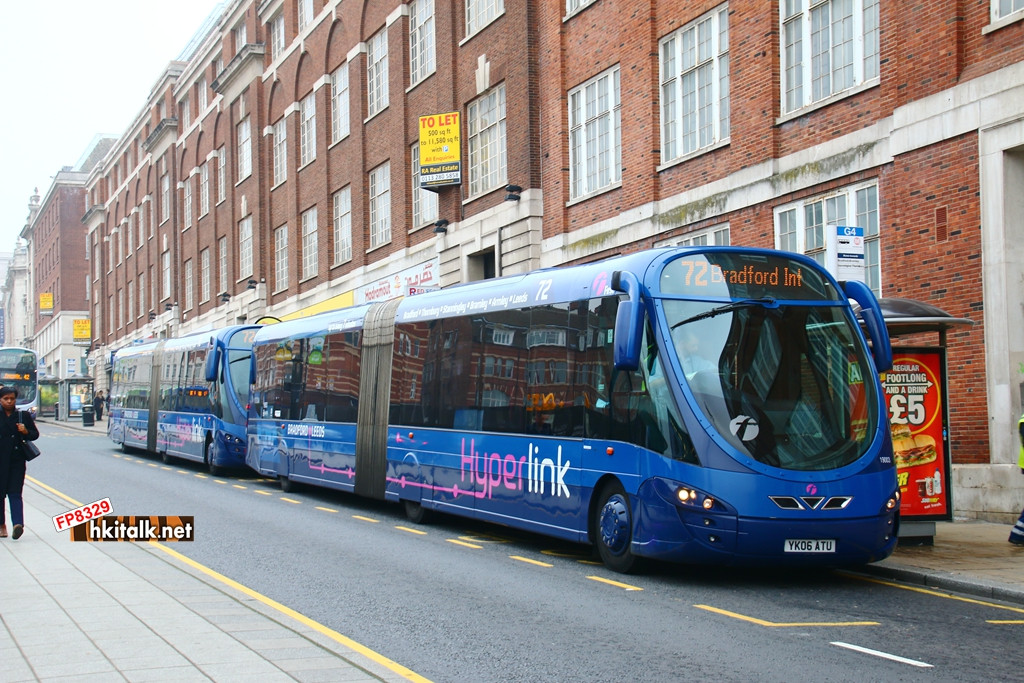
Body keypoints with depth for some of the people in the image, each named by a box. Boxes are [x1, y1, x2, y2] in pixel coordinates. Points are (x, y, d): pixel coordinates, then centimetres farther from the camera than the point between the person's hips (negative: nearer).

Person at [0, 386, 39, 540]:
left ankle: (18, 523, -23)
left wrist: (26, 432, -9)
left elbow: (35, 434, 11)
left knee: (15, 493, -9)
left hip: (17, 460, 0)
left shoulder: (24, 416, 7)